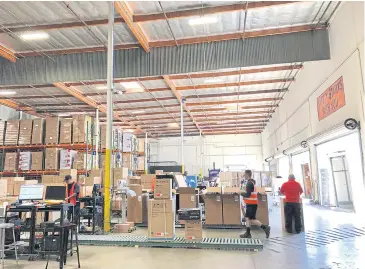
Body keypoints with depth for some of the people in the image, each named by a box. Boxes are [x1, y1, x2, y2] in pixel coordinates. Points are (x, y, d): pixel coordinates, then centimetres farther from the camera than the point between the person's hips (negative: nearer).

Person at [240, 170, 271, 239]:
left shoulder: (249, 183, -18)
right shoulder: (251, 182, 13)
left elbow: (248, 194, -22)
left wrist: (241, 193, -7)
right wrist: (245, 196, 9)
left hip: (251, 204, -10)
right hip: (251, 203, 10)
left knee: (252, 219, -3)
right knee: (247, 218, 11)